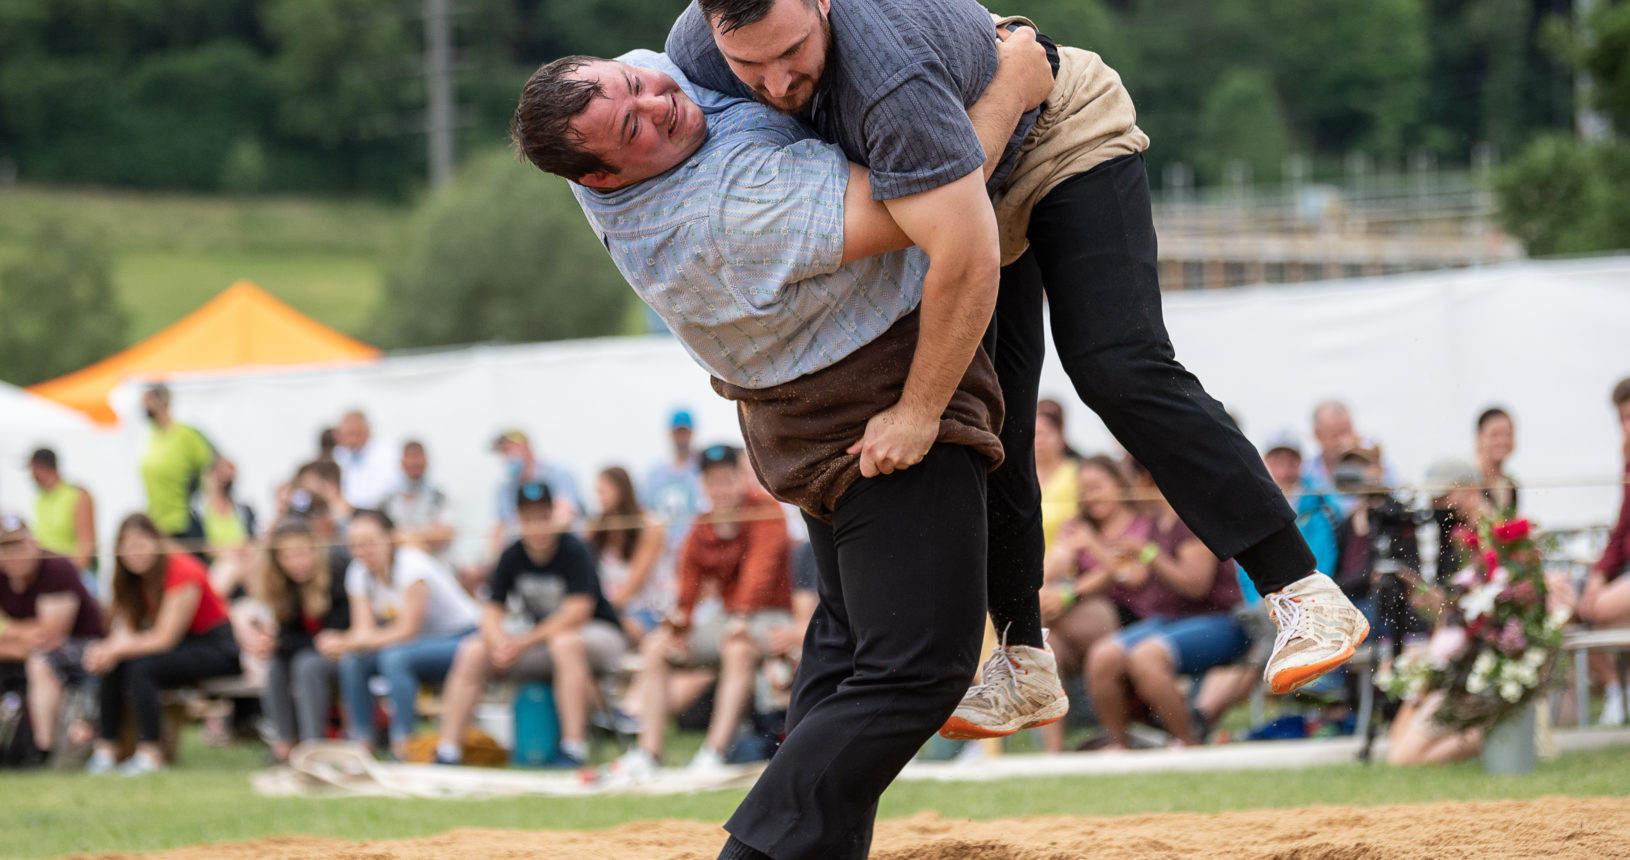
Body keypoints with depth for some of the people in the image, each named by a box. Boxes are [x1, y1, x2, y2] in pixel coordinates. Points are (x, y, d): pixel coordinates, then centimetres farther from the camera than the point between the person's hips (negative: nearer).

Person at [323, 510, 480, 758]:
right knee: (352, 661, -16)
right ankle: (361, 744, -12)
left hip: (461, 641, -7)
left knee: (394, 657, -34)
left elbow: (407, 631, -25)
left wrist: (348, 644, -31)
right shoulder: (359, 573, 0)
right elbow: (364, 630, -8)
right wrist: (342, 643, -32)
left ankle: (403, 751, -33)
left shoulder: (411, 567, -22)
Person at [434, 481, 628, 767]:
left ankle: (575, 749, -40)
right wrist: (501, 642, -26)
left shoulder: (575, 551, -17)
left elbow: (578, 611, -26)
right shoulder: (512, 557, -2)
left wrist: (524, 642, -26)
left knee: (566, 642, -40)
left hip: (599, 636, -6)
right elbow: (491, 610, -2)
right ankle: (448, 750, -12)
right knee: (473, 651, -10)